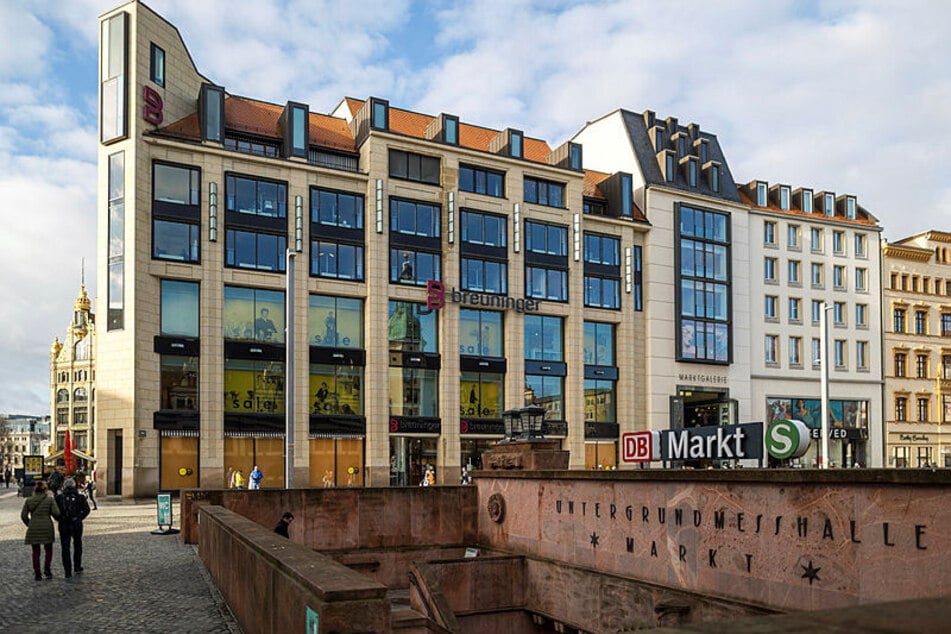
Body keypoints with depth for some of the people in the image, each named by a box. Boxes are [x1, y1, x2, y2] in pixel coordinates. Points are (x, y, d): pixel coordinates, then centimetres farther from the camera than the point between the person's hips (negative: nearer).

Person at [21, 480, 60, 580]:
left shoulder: (29, 500, 4)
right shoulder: (50, 500, -3)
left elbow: (23, 515, 3)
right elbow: (56, 513, -11)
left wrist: (29, 524, 16)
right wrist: (58, 519, 10)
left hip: (33, 528, 2)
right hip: (47, 527, -2)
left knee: (36, 552, 9)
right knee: (48, 550, 13)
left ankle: (37, 573, 7)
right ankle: (46, 568, -2)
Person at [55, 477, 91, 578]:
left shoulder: (59, 497, -3)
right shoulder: (80, 497, -2)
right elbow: (86, 510, -8)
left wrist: (60, 519, 9)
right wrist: (79, 518, 4)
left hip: (64, 525, -1)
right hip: (77, 524, 1)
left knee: (65, 548, 4)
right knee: (77, 545, 21)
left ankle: (68, 571, 1)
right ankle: (77, 566, 28)